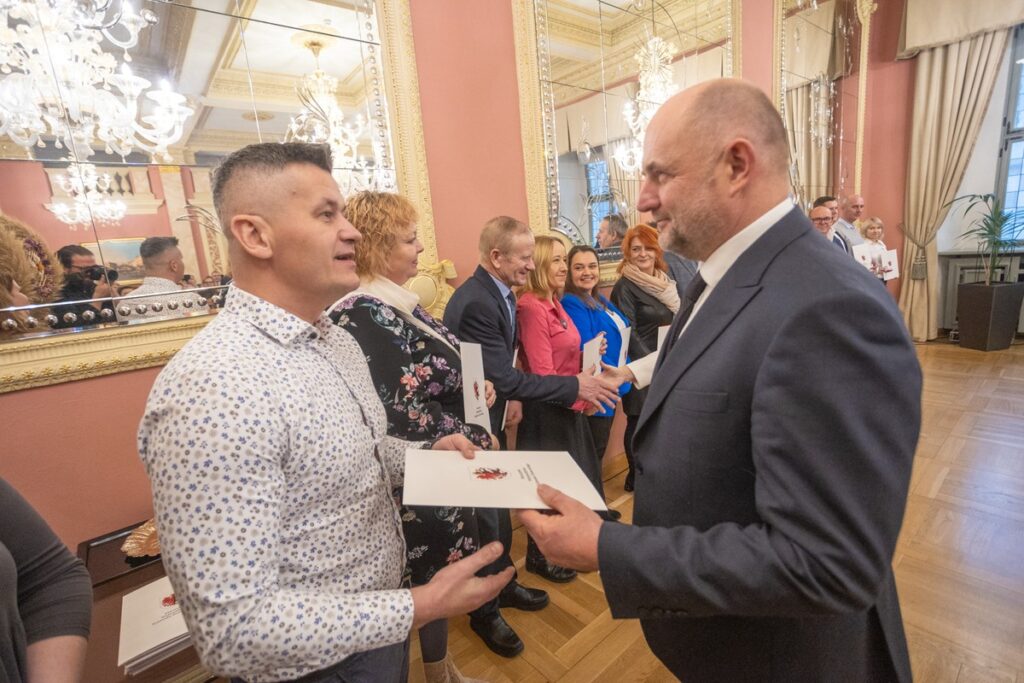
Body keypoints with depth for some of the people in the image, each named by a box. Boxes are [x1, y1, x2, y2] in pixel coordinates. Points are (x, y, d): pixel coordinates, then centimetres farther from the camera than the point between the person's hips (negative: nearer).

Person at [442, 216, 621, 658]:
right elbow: (505, 378, -31)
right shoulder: (475, 302, -28)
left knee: (499, 509, 23)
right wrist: (576, 385, -26)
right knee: (485, 518, 8)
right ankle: (484, 611, 32)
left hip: (490, 420, 9)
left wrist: (508, 396, 9)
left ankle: (503, 584, 46)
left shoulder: (498, 291, 3)